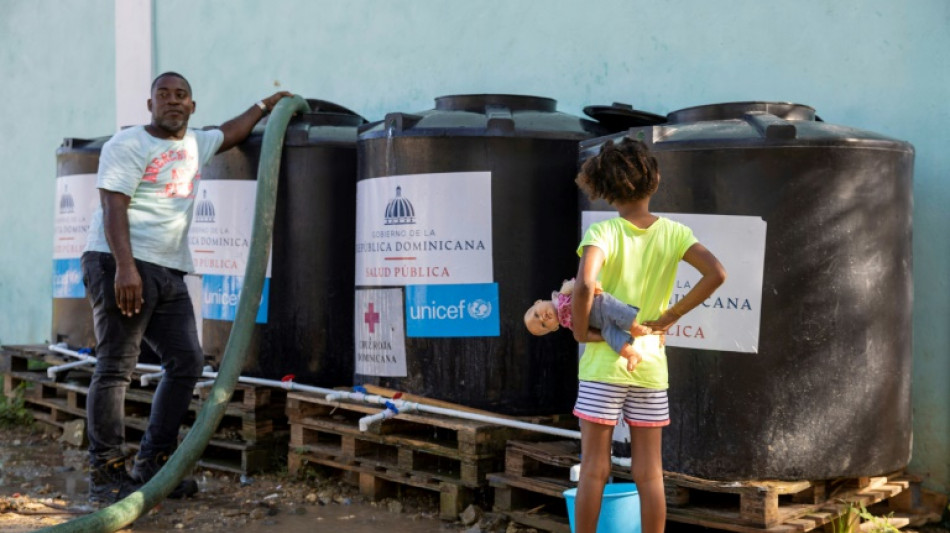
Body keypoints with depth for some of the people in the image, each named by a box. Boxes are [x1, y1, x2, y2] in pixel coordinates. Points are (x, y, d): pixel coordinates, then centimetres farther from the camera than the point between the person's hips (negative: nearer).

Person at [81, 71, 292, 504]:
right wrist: (124, 267, -24)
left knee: (186, 362, 6)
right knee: (116, 368, -8)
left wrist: (265, 105, 44)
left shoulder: (195, 145, 18)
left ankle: (153, 465, 14)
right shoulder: (129, 144, -5)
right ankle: (105, 475, -5)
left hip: (169, 273, 9)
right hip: (121, 265, -8)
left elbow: (229, 134, 40)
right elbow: (113, 206, -14)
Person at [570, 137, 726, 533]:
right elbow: (716, 274, -11)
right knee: (650, 474, 10)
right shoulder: (672, 233, -2)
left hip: (603, 365, -3)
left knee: (594, 471, 6)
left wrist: (580, 330, -14)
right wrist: (671, 315, -4)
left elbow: (584, 285, -30)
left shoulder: (603, 233, -12)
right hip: (651, 364, 3)